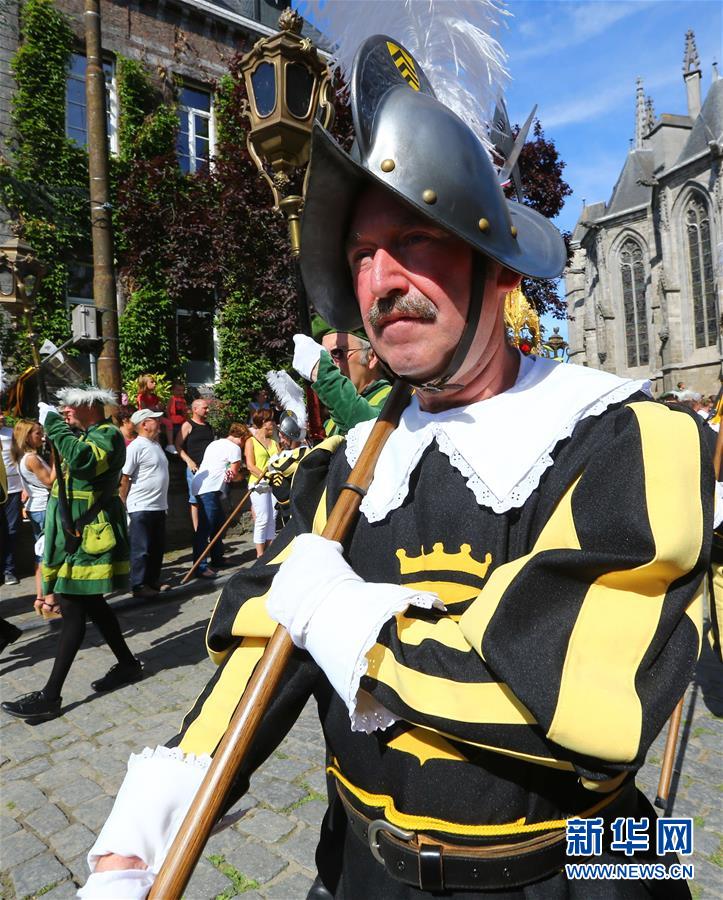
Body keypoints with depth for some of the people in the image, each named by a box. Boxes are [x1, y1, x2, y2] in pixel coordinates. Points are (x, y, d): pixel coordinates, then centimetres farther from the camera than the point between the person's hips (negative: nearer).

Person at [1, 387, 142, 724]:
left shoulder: (108, 434, -12)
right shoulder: (82, 436, 15)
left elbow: (84, 461, -33)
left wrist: (55, 427, -23)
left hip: (88, 538, -10)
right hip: (73, 535, 10)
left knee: (74, 611, -7)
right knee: (91, 605, 15)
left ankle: (50, 696, -2)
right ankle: (128, 664, 27)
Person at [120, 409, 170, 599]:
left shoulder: (156, 444, 13)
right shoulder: (136, 447, -15)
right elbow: (124, 478, -15)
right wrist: (124, 505, -11)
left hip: (159, 506, 9)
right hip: (141, 507, -9)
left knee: (157, 547, 15)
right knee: (141, 550, 1)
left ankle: (153, 581, 27)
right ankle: (139, 586, 11)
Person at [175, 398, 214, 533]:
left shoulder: (209, 427, 18)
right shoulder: (188, 425, -1)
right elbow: (178, 446, -5)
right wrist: (189, 461, -15)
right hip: (195, 468, -6)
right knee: (195, 500, -3)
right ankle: (197, 531, 1)